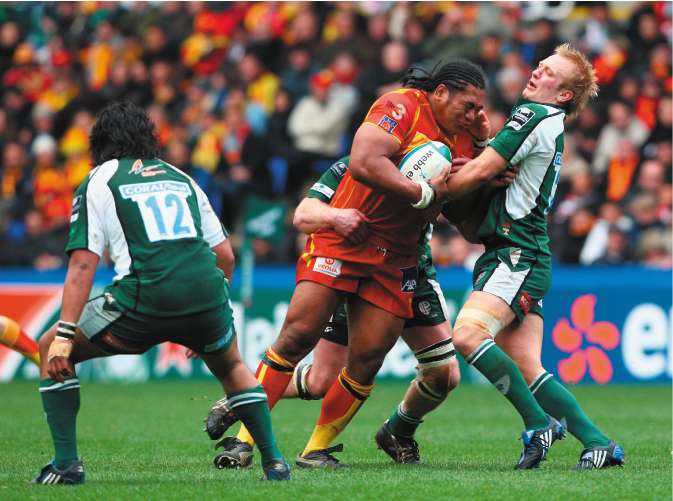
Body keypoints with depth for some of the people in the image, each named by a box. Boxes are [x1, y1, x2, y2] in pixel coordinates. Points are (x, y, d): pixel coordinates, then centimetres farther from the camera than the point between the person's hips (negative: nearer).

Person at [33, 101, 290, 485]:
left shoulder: (98, 183, 13)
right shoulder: (181, 178, 25)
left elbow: (83, 265, 1)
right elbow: (225, 255, 23)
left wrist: (64, 336, -3)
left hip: (143, 302, -4)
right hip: (208, 294, 4)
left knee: (51, 350, 17)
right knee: (232, 368, 35)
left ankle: (66, 463, 9)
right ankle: (274, 461, 24)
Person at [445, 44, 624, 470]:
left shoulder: (535, 116, -8)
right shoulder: (549, 125, 22)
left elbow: (480, 171, -13)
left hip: (519, 255, -10)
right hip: (518, 258, 10)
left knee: (468, 334, -25)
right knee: (528, 370, 2)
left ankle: (539, 424, -20)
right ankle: (599, 443, 1)